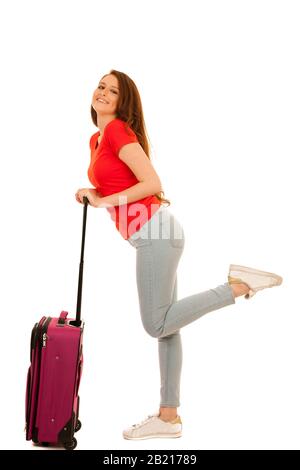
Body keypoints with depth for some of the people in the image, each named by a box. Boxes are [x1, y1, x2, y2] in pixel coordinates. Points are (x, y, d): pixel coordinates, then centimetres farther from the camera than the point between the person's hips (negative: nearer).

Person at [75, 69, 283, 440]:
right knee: (164, 326, 9)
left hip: (154, 233, -9)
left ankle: (239, 284, -4)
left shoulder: (118, 130, -8)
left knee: (157, 325, -6)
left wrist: (104, 201, -10)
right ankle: (168, 417, 16)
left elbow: (152, 183, -16)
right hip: (152, 235, 9)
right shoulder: (97, 139, 20)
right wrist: (92, 195, 10)